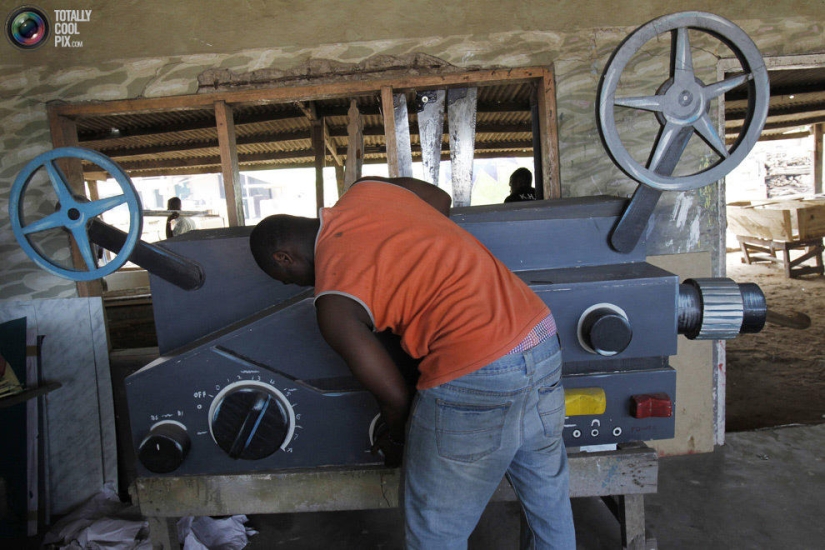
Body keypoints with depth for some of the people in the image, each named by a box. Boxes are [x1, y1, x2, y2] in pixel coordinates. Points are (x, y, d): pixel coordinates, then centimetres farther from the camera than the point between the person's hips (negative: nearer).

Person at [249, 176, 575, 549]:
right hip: (541, 333, 8)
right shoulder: (367, 189, 9)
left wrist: (396, 442, 21)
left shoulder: (333, 304, -7)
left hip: (476, 376, -8)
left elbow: (394, 396, -1)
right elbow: (441, 200, 27)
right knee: (548, 496, 29)